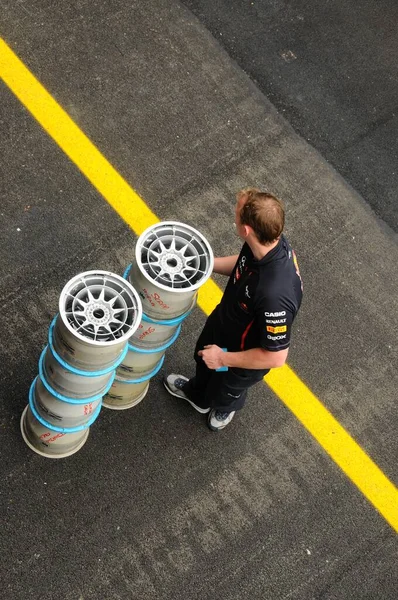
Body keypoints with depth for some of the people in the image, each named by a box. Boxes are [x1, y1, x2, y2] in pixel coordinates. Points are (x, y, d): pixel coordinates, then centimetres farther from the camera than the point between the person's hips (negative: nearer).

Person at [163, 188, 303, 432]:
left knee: (226, 386, 29)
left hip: (242, 357, -6)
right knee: (203, 359, 35)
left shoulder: (275, 294, -49)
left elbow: (276, 357, -34)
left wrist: (224, 359, -25)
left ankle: (225, 408, 66)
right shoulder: (269, 243, -26)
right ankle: (198, 395, 69)